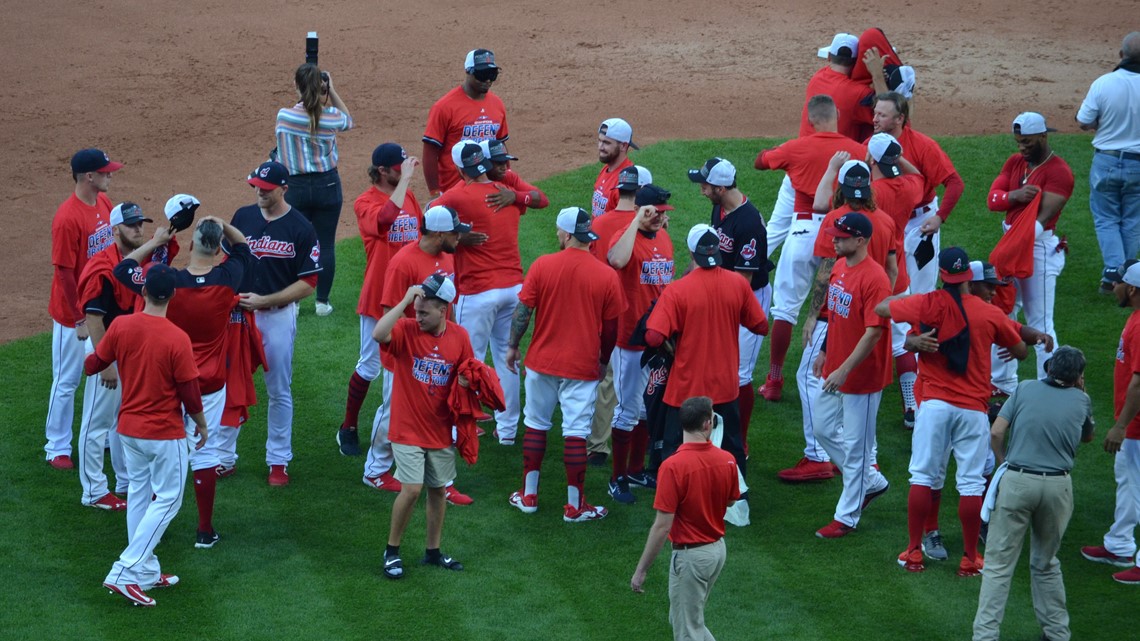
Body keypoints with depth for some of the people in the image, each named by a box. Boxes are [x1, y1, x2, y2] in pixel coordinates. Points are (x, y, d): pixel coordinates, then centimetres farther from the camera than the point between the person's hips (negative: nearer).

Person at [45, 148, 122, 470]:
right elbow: (64, 272, -22)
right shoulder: (67, 218, -25)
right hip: (74, 315, -8)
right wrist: (80, 320, -18)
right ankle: (57, 447, 19)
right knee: (67, 381, 6)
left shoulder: (103, 202, 0)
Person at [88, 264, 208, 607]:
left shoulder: (121, 327, -8)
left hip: (129, 428, 5)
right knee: (167, 499, 6)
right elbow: (190, 392, -14)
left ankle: (146, 571, 25)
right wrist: (201, 424, 4)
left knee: (139, 493, 19)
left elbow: (91, 365, 4)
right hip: (165, 434, -5)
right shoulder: (177, 339, -21)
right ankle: (126, 572, -4)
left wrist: (91, 354, 27)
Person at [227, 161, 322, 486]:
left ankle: (278, 461, 16)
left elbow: (308, 283, -9)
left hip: (278, 315, -3)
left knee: (279, 391, 6)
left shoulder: (301, 229, -9)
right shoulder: (243, 217, 2)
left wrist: (264, 300, -16)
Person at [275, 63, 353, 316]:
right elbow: (348, 120, 13)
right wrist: (332, 92, 10)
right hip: (328, 185, 0)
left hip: (296, 187, 0)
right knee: (326, 245, 10)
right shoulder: (331, 116, -11)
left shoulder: (284, 115, -14)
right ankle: (322, 302, 15)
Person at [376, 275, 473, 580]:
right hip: (408, 429, -4)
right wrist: (405, 300, -32)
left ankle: (433, 551, 29)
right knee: (412, 489, -11)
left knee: (438, 489, 13)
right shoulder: (406, 329, -12)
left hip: (440, 429, 4)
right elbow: (378, 334, -35)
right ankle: (392, 551, 8)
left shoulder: (459, 336, -2)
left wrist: (466, 382, -13)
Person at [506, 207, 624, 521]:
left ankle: (528, 495, 21)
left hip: (542, 361, 1)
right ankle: (575, 505, 7)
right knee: (576, 433, 3)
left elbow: (523, 310, -4)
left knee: (536, 425, 15)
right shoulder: (607, 276, -8)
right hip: (583, 365, -1)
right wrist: (603, 361, 15)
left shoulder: (542, 266, -9)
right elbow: (610, 328, -1)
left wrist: (513, 346, 10)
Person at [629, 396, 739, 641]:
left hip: (690, 555, -7)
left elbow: (662, 526, -22)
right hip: (718, 549, 7)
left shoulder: (673, 466, -23)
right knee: (687, 619, 24)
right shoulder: (727, 460, -5)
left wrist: (641, 570, -14)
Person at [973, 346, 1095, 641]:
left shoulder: (1025, 389, 6)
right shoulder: (1081, 400, 9)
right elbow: (1087, 437, 29)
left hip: (1016, 482, -2)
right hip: (1057, 486, 2)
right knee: (1046, 563, 20)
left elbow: (996, 433, -1)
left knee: (999, 564, -1)